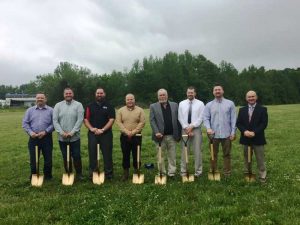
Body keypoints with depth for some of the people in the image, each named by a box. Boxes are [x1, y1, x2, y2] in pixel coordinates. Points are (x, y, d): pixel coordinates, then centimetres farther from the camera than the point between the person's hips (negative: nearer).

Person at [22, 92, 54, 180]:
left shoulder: (50, 110, 3)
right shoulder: (30, 110, 9)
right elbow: (25, 123, 6)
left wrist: (45, 131, -14)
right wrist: (30, 132, -9)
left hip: (46, 138, -1)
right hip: (33, 138, 2)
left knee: (48, 158, 5)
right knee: (33, 158, 7)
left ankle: (48, 176, 20)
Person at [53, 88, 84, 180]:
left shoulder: (78, 105, 0)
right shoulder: (58, 105, 6)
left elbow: (80, 120, -8)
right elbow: (55, 121, 0)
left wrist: (72, 132, -15)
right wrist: (61, 132, -11)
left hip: (75, 137, -2)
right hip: (62, 138, 2)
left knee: (76, 156, 1)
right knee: (65, 157, 10)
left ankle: (79, 174, 17)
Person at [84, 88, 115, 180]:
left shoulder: (109, 106, 4)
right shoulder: (90, 106, 11)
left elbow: (111, 119, -5)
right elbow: (86, 119, 6)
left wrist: (102, 130, -14)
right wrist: (91, 128, -12)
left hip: (106, 134, -2)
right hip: (92, 134, 2)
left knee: (107, 154, 2)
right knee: (92, 154, 5)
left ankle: (109, 174, 11)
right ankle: (92, 174, 16)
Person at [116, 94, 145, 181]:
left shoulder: (140, 110, 2)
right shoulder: (120, 111, 6)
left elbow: (142, 123, -6)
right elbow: (119, 122, -3)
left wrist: (133, 132, -14)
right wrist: (127, 132, -14)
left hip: (136, 136, -1)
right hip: (124, 137, 1)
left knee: (136, 155, 5)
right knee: (125, 155, 7)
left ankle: (136, 172, 17)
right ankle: (126, 173, 17)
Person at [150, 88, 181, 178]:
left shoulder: (174, 105, 9)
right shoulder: (153, 106, 4)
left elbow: (178, 120, 7)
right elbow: (152, 120, -4)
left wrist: (179, 133, 2)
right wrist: (156, 132, -16)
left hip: (172, 136, 1)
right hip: (160, 136, -1)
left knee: (172, 156, 7)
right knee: (160, 156, 6)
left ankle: (172, 172, 17)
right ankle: (162, 173, 17)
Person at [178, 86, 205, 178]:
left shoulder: (200, 104, 0)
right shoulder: (182, 104, 6)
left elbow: (201, 118, -6)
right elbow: (180, 118, 2)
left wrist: (191, 126, -14)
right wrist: (186, 128, -9)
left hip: (196, 129, -1)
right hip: (185, 130, 2)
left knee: (197, 151, 2)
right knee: (184, 151, 5)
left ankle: (198, 171, 12)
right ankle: (183, 171, 13)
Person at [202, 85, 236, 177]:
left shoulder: (230, 103, 2)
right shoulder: (209, 105, 4)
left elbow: (233, 119, 0)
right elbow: (205, 118, -1)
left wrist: (233, 132, -5)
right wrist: (208, 128, -18)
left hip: (226, 134, 0)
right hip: (213, 134, 1)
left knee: (227, 154, 9)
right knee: (213, 154, 9)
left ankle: (227, 173, 18)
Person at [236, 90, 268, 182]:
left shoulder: (262, 109, 0)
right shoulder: (242, 110, 10)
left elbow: (264, 123, -9)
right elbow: (238, 123, 3)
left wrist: (254, 132, -19)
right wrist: (244, 131, -15)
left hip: (258, 138, -3)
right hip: (245, 138, 3)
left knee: (260, 159, 4)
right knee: (246, 158, 11)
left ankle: (262, 177, 14)